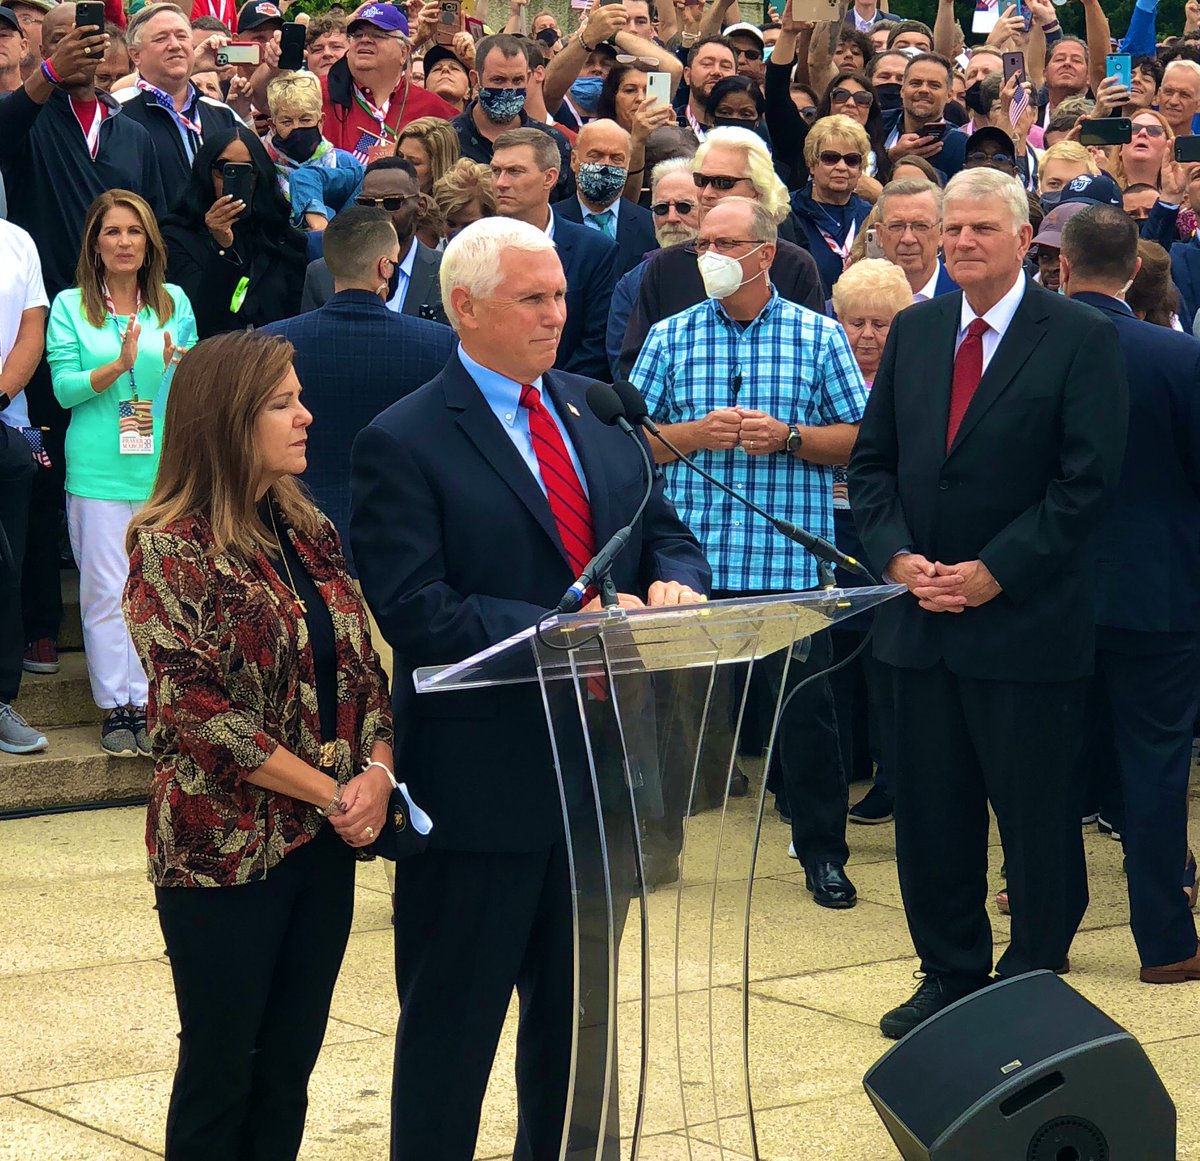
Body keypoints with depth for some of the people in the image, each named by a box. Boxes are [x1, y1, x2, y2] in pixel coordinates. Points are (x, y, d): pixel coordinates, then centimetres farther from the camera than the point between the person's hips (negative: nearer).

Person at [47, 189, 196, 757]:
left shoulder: (173, 302, 10)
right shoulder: (70, 307, 4)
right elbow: (65, 388, -3)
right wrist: (118, 366, -18)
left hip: (165, 466, 2)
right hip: (98, 470, -2)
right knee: (105, 591, -1)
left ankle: (149, 702, 7)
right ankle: (116, 706, 6)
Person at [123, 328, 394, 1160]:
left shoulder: (308, 530, 10)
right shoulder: (170, 548, -10)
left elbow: (362, 665, 11)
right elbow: (197, 708, -15)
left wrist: (376, 770, -8)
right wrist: (330, 792, -15)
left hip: (325, 841, 6)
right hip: (226, 848, -6)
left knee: (289, 1067, 9)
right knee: (220, 1071, 3)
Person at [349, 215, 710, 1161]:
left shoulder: (596, 411, 10)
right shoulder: (403, 444, -11)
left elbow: (669, 536, 14)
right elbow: (417, 615, -19)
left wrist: (673, 583, -10)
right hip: (483, 780, -6)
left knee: (578, 1009, 18)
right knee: (455, 1021, 5)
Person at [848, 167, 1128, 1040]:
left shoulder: (1081, 339, -6)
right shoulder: (913, 332, 10)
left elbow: (1088, 480, -12)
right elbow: (873, 461, 12)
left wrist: (993, 573, -16)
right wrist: (898, 557, -5)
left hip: (1026, 622, -5)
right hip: (921, 621, 5)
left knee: (1036, 819, 3)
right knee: (931, 814, 11)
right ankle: (950, 975, 24)